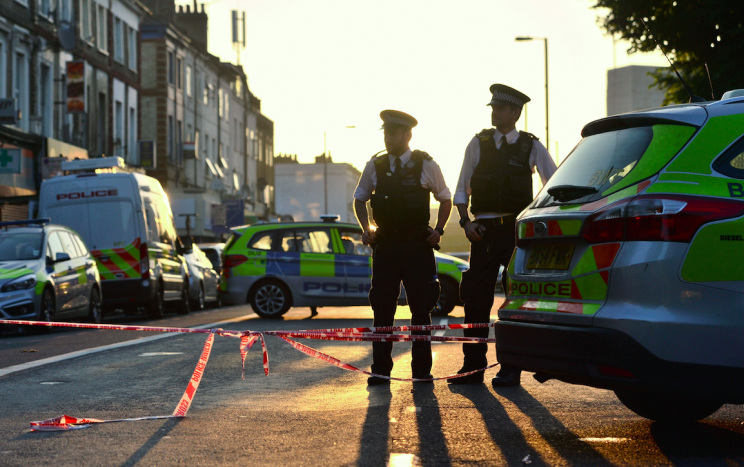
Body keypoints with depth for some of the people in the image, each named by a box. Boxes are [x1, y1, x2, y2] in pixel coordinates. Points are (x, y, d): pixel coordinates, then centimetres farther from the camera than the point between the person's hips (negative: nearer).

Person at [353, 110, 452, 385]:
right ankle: (380, 368, 5)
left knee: (421, 308, 2)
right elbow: (360, 198, 19)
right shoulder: (375, 166, 5)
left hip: (417, 246, -2)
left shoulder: (426, 165, 0)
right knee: (382, 308, 0)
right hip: (385, 245, 2)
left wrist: (438, 230, -1)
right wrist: (366, 229, 4)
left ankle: (422, 369, 10)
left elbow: (445, 199, 11)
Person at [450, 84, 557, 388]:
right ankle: (473, 366, 9)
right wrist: (466, 222, -4)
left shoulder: (531, 146, 4)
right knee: (475, 298, 1)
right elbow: (462, 189, 10)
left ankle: (511, 368, 6)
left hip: (517, 229, -1)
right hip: (483, 231, 2)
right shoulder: (478, 143, 8)